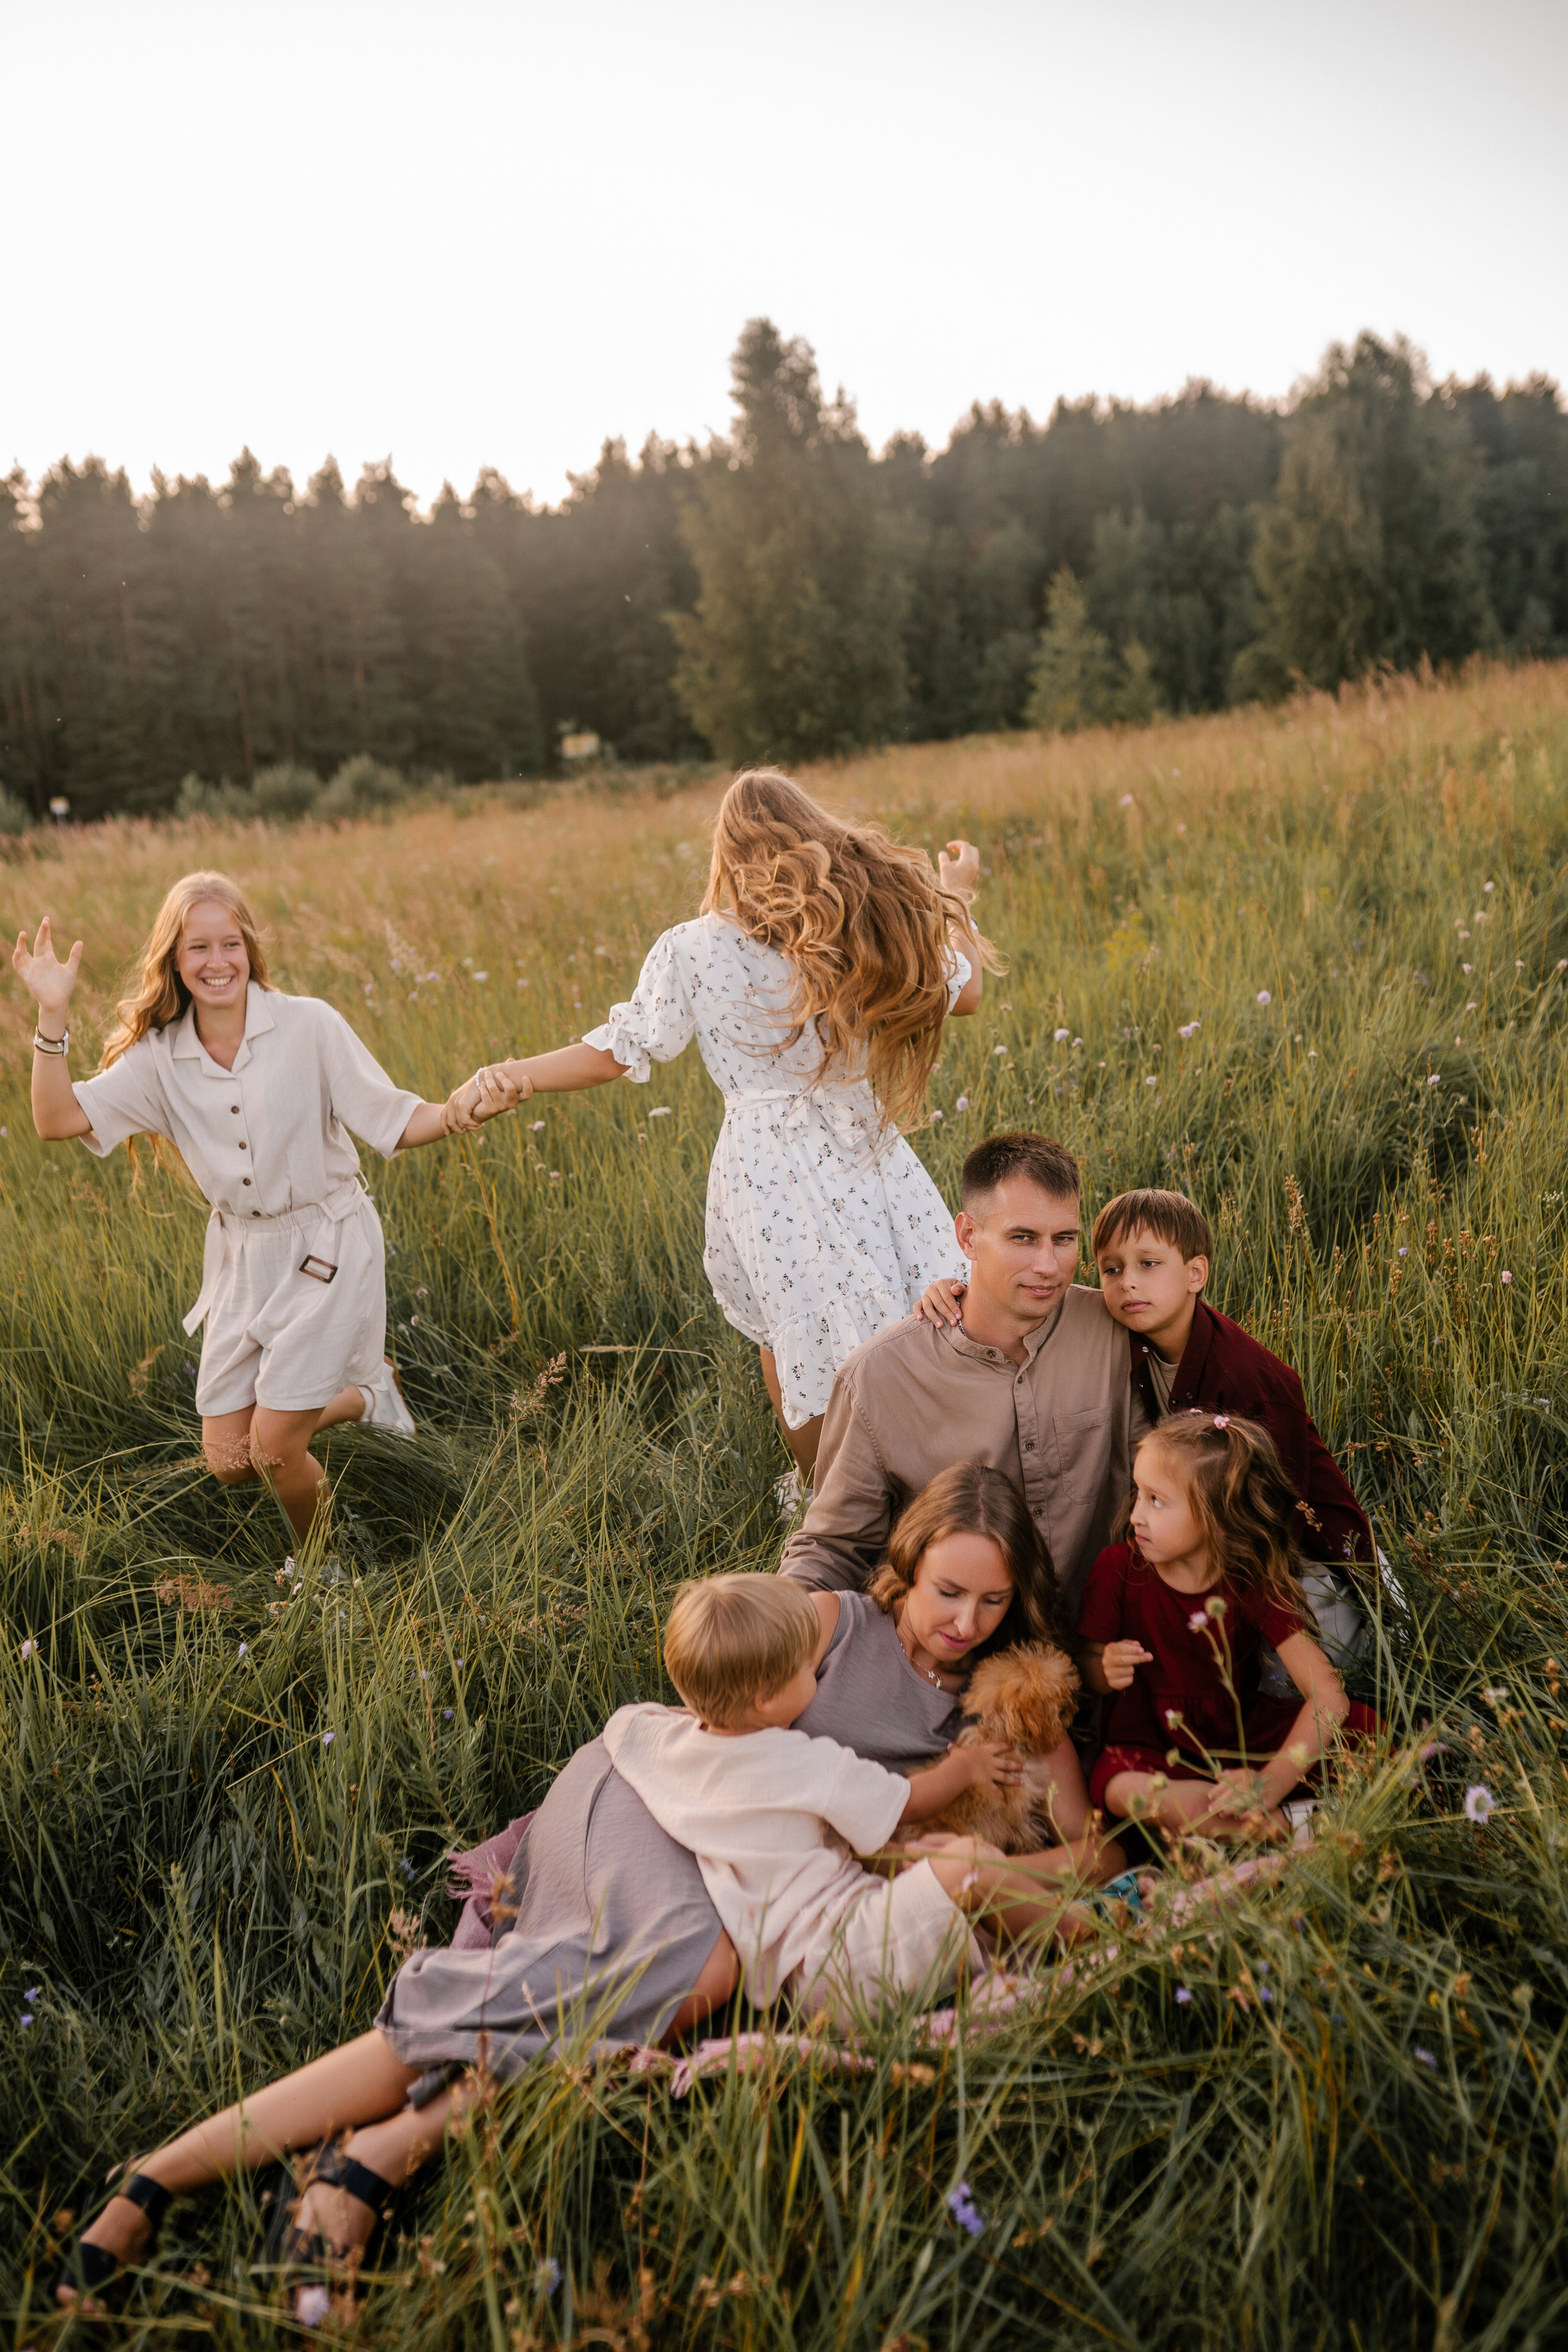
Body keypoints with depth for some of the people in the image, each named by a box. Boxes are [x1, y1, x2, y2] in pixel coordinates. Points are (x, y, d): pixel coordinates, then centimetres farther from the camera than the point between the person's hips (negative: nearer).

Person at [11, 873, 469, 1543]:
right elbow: (58, 1119, -11)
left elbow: (392, 1122, -12)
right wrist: (53, 1015, -21)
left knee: (273, 1447, -8)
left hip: (327, 1246, -5)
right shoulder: (160, 1057, -3)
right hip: (242, 1258, 5)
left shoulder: (308, 1025, -13)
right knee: (228, 1463, 7)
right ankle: (362, 1397, 33)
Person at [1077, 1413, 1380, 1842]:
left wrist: (1271, 1783, -37)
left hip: (1242, 1731, 1)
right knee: (1115, 1787, -38)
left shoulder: (1254, 1585, -13)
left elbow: (1327, 1694, -21)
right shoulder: (1118, 1568, -10)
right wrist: (1106, 1670, -25)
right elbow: (1086, 1665, 2)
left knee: (1363, 1728, -19)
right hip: (1153, 1740, -1)